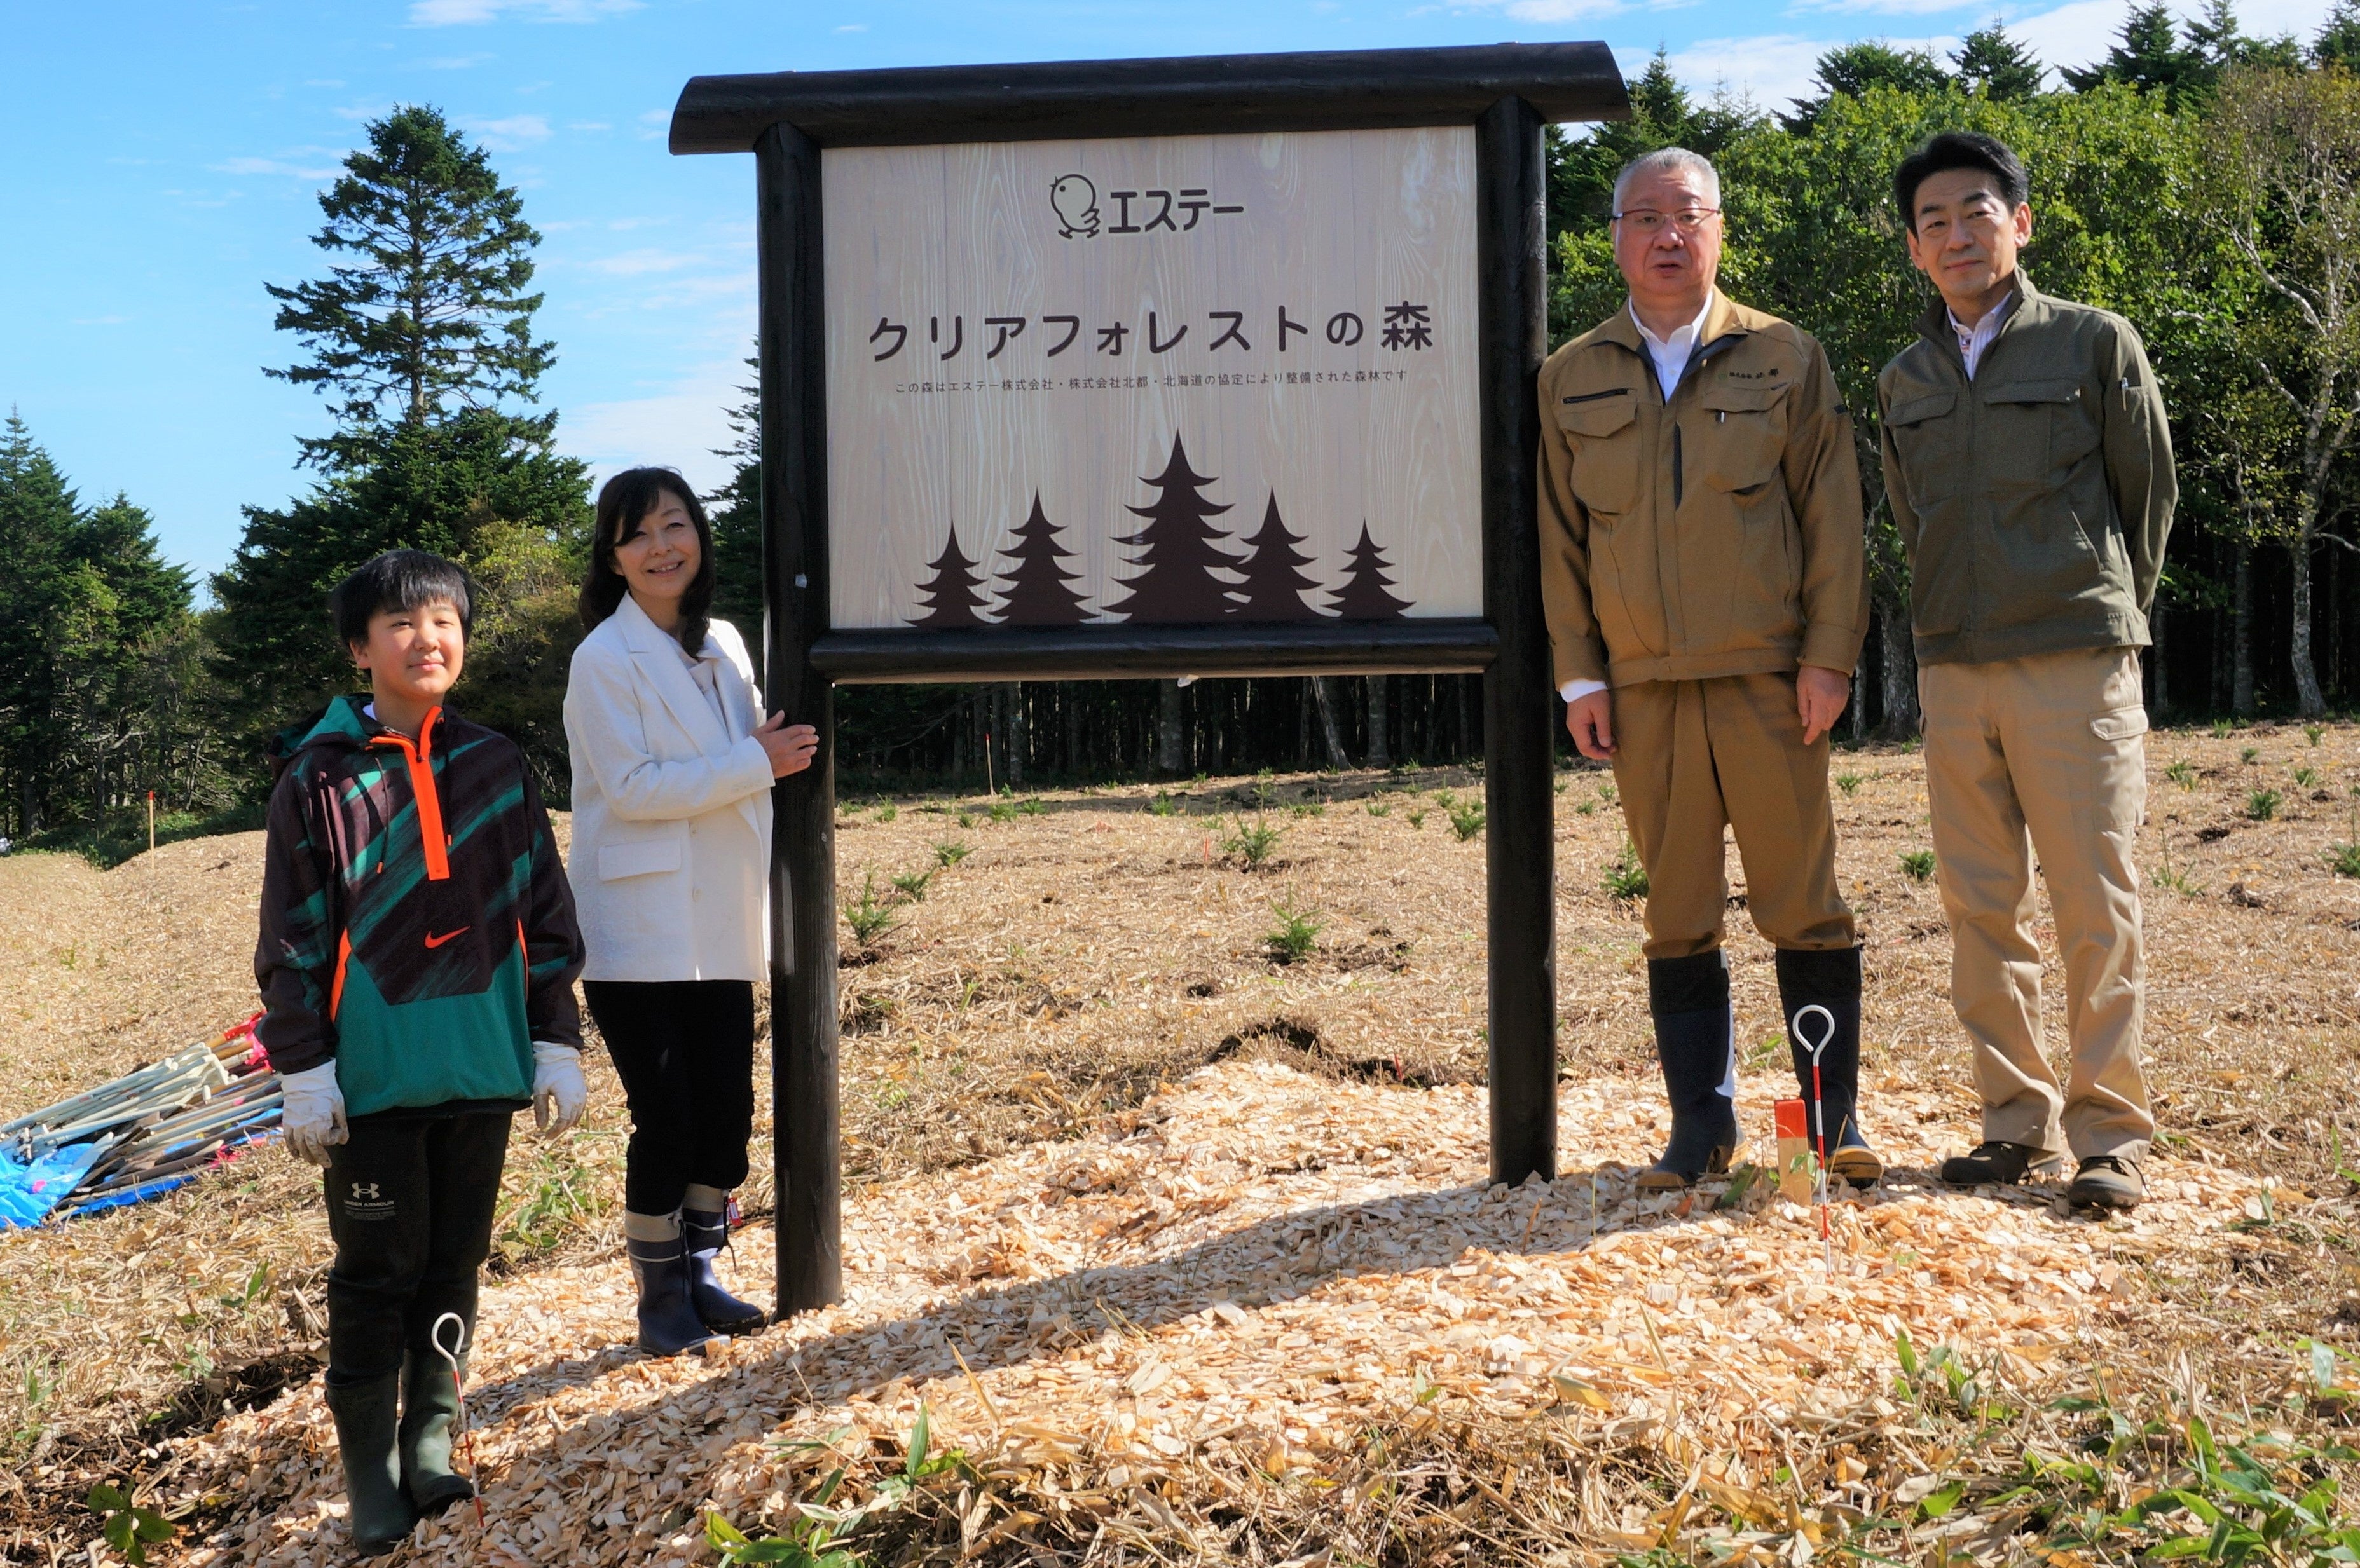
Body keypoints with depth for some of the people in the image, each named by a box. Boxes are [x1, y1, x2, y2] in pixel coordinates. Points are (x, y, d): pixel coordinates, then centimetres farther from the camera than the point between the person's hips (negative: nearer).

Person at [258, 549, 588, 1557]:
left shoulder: (497, 768, 5)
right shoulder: (321, 776, -4)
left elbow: (545, 917, 9)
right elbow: (293, 938, -3)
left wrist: (558, 1044, 6)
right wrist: (303, 1070, -6)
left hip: (480, 1066, 3)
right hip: (373, 1075, -3)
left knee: (456, 1264, 11)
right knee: (378, 1274, 3)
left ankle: (431, 1447, 23)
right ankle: (371, 1475, 13)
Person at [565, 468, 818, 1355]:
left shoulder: (723, 644, 10)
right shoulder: (606, 659, -11)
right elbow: (632, 786, -18)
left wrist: (774, 748, 1)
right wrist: (756, 763, -19)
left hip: (722, 927, 6)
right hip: (642, 932, -6)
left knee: (727, 1113, 9)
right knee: (666, 1118, -1)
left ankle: (700, 1276, 25)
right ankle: (661, 1298, 14)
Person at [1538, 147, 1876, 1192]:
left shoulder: (1783, 359, 7)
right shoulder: (1573, 379, 11)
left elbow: (1832, 518, 4)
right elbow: (1558, 537, 11)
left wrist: (1828, 656, -4)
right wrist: (1578, 673, 4)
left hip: (1769, 677, -2)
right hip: (1642, 685, 2)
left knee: (1802, 903, 0)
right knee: (1678, 914, 6)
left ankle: (1835, 1117, 11)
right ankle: (1700, 1126, 15)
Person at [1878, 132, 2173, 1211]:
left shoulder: (2093, 344, 2)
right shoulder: (1902, 383, 13)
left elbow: (2151, 490, 8)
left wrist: (2110, 616, 11)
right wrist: (1953, 626, 14)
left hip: (2076, 667, -4)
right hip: (1953, 675, 4)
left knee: (2096, 908, -4)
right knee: (1980, 909, 5)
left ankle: (2110, 1134, 4)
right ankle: (2017, 1119, 15)